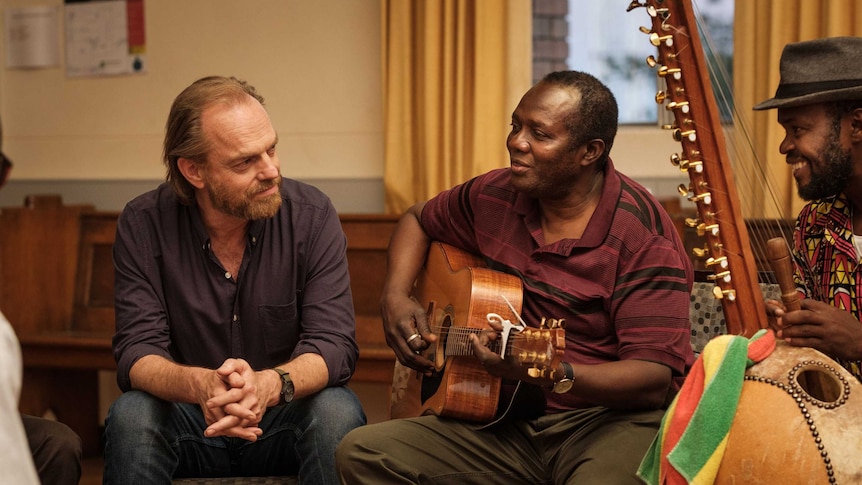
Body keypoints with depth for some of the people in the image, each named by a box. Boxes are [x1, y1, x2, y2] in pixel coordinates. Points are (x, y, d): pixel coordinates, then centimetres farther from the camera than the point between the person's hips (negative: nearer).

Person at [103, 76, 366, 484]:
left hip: (285, 419, 0)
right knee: (130, 415, -30)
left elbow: (333, 344, -16)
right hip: (190, 423, 0)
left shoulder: (312, 215, -9)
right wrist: (201, 385, -38)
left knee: (337, 412, -31)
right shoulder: (143, 224, -8)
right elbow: (137, 351, -14)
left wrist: (269, 385, -39)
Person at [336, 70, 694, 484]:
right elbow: (419, 220, 27)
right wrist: (395, 296, 9)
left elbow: (656, 378, -19)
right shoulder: (495, 196, 6)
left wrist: (552, 375, -34)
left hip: (612, 416, -6)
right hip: (511, 419, 6)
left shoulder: (644, 237, -13)